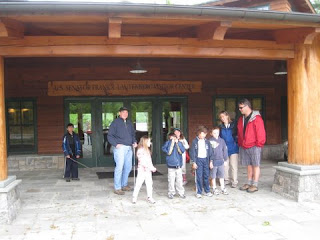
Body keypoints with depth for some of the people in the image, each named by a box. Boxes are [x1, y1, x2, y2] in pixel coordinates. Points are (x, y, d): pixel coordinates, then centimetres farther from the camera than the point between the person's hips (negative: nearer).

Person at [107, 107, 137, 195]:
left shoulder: (129, 123, 17)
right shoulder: (115, 122, -2)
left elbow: (133, 134, 26)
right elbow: (110, 136, -5)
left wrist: (134, 141, 8)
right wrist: (116, 144, -16)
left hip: (129, 148, 7)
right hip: (120, 147, -7)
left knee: (128, 167, 10)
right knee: (119, 167, -8)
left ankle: (124, 185, 25)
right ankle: (117, 188, 0)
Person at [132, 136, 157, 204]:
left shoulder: (147, 150, 14)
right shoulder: (140, 150, -14)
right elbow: (142, 162, -20)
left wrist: (152, 167, 4)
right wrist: (151, 167, -21)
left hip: (148, 171, 8)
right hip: (142, 171, -7)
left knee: (149, 184, 7)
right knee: (138, 184, 1)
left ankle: (150, 197, 15)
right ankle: (134, 197, 13)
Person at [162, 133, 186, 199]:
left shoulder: (179, 143, 4)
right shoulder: (167, 143, -2)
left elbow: (182, 151, -10)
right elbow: (168, 152, -17)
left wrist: (177, 143, -16)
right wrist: (171, 143, -17)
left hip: (179, 165, 2)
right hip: (171, 165, -2)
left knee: (179, 180, 6)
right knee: (171, 180, 1)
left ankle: (181, 192, 17)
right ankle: (171, 193, 13)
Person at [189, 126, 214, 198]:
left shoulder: (207, 142, 5)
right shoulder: (195, 141, -3)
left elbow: (210, 151, 9)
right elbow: (192, 152, -3)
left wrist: (211, 161, 4)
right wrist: (193, 162, -7)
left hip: (206, 160, 3)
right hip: (198, 160, -3)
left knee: (206, 176, 8)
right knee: (199, 177, -2)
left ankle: (207, 191, 19)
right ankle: (199, 192, 6)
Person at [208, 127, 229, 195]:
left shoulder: (222, 140, 2)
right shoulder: (210, 141, -9)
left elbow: (225, 150, 9)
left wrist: (225, 159, 9)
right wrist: (210, 161, -11)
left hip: (221, 161, 3)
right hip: (213, 161, -3)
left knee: (221, 176, 12)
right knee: (213, 176, 8)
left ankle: (223, 188, 23)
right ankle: (214, 189, 22)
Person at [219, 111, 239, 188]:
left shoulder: (233, 125, -3)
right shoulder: (221, 127, 6)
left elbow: (237, 135, 1)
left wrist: (236, 143, -8)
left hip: (233, 149, -3)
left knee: (233, 166, -1)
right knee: (225, 165, 8)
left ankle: (234, 182, 8)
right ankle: (226, 180, 22)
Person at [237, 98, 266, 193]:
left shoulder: (256, 118, -11)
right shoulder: (241, 119, 12)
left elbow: (261, 133, -13)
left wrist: (258, 144, -12)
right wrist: (240, 143, 13)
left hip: (254, 147, -7)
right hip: (243, 147, 7)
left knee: (255, 165, 1)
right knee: (249, 165, 13)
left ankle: (255, 185, 5)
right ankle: (249, 183, 21)